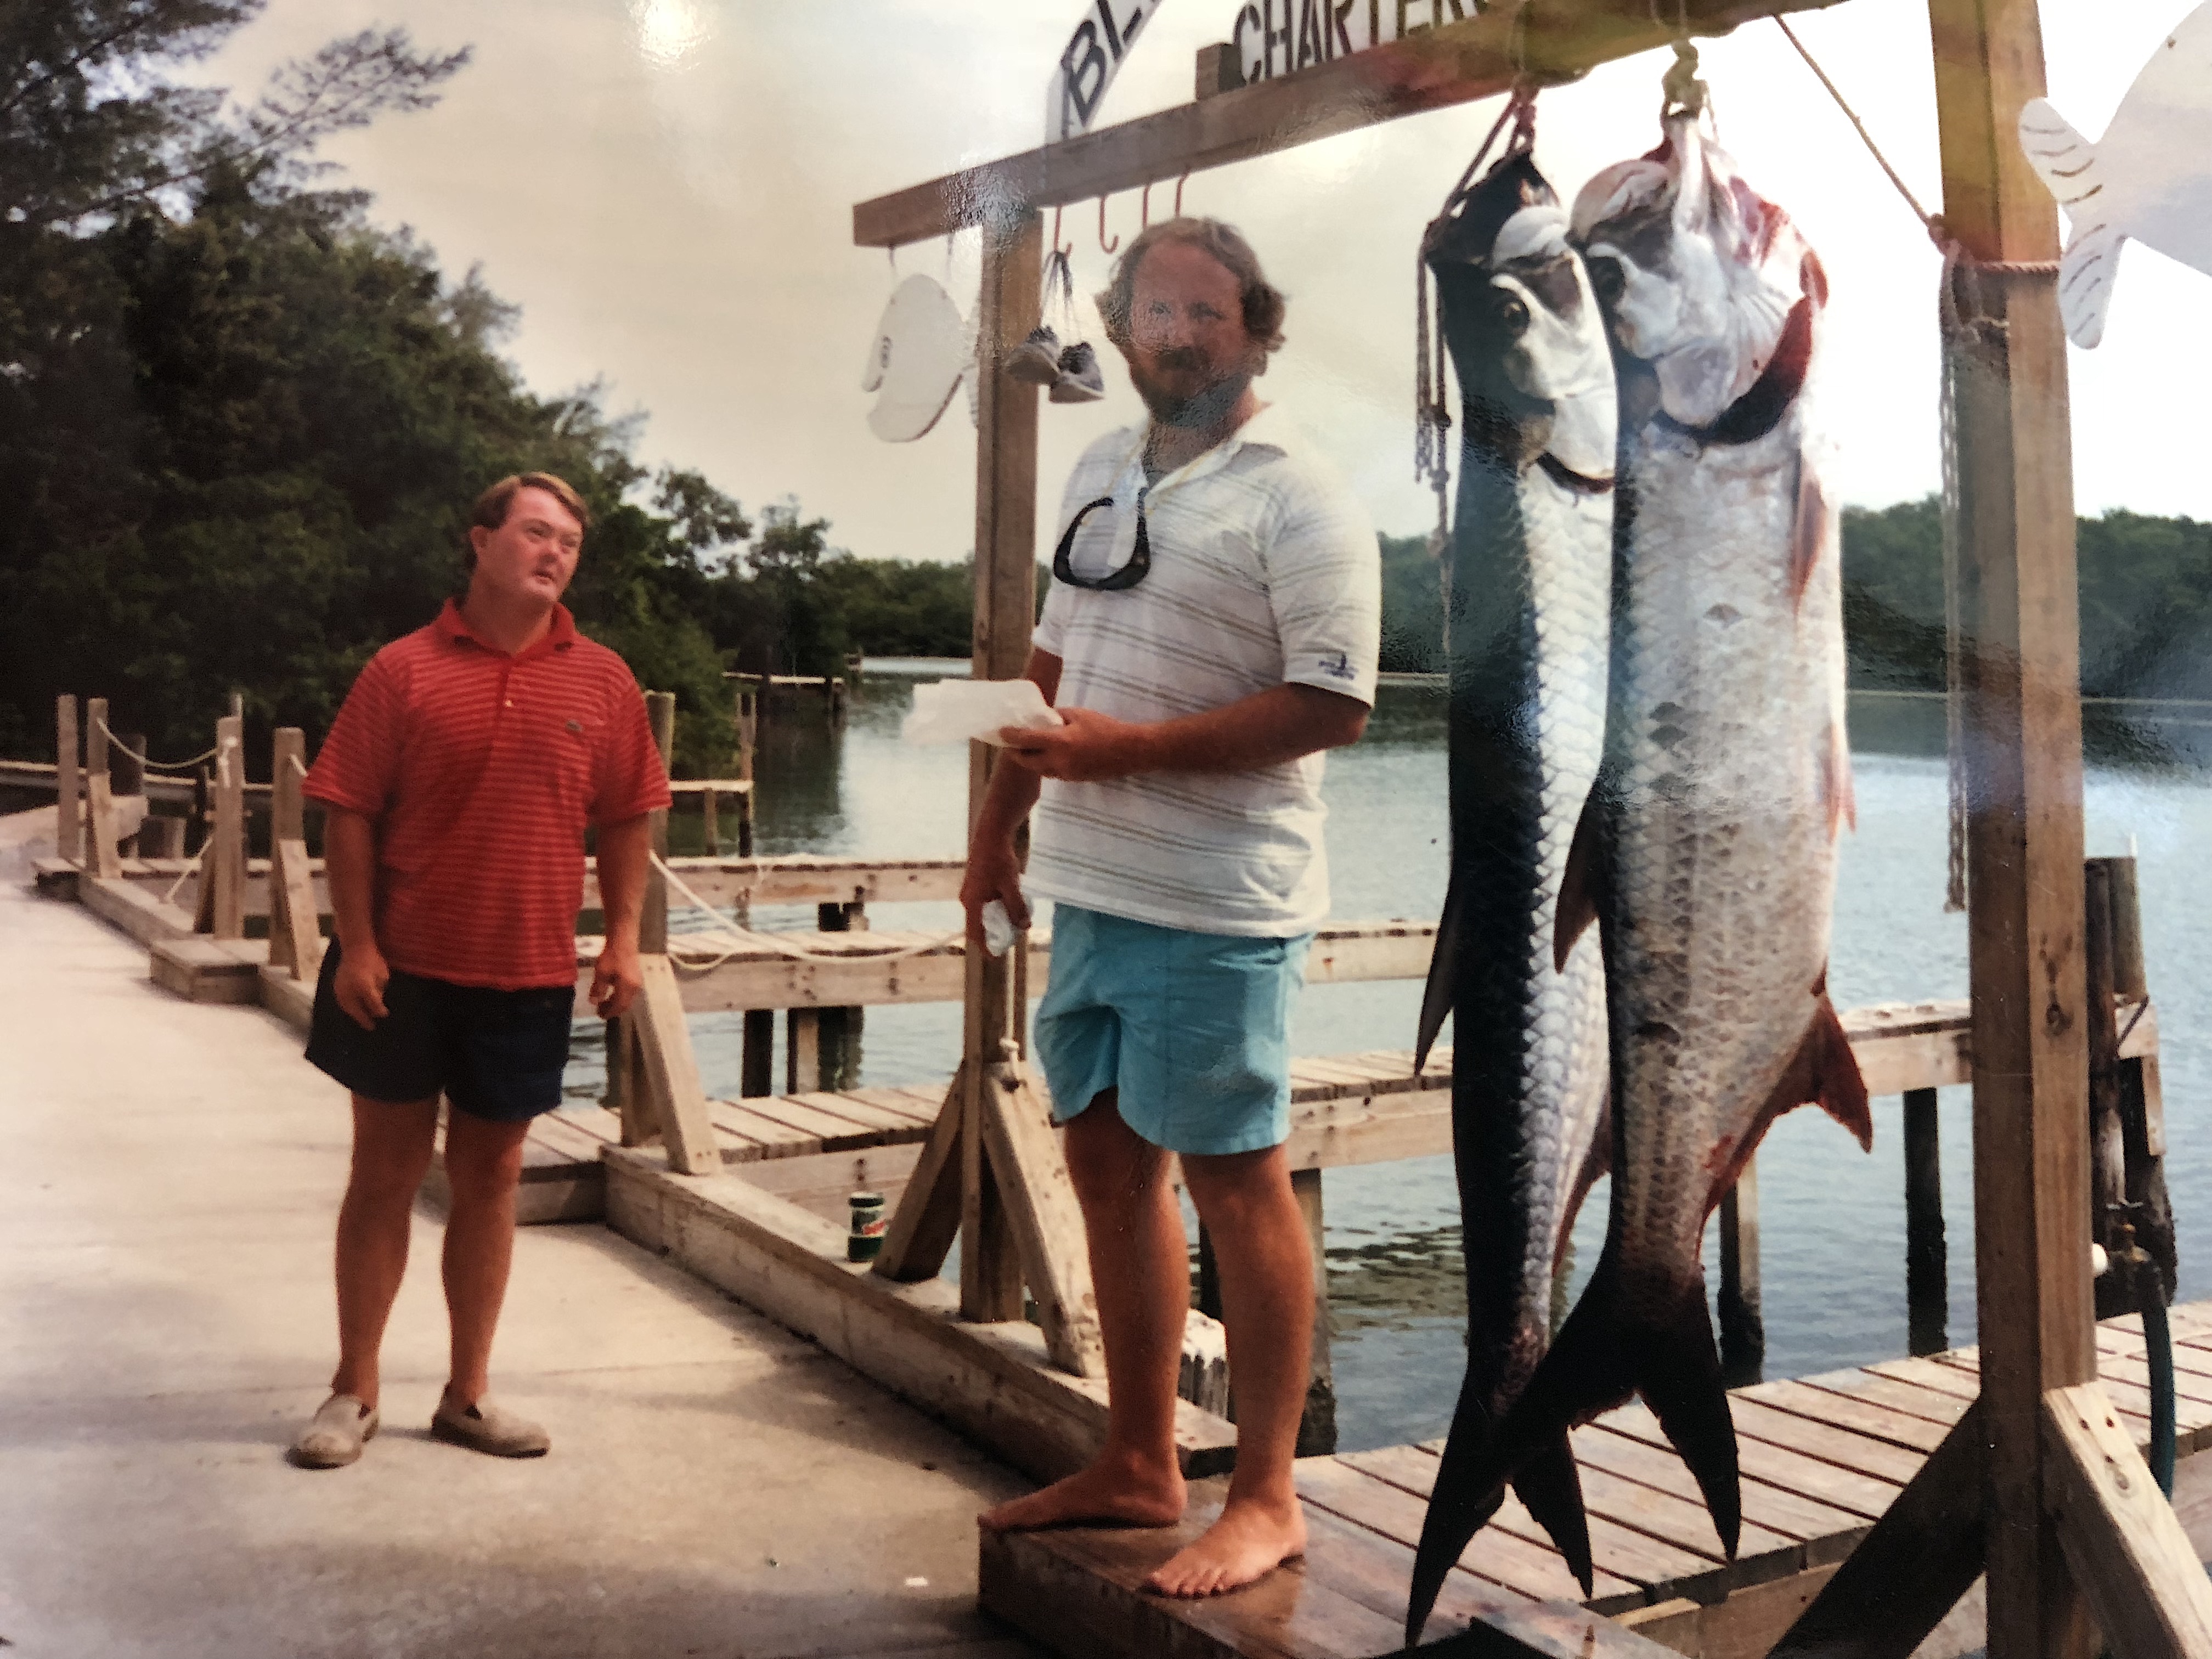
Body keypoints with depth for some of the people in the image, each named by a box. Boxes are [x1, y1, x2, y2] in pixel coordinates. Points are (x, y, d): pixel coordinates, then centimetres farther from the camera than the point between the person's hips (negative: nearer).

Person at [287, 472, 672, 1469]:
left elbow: (625, 819, 7)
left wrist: (624, 936, -1)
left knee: (490, 1178, 11)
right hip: (403, 969, -2)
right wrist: (355, 943, -9)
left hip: (528, 975, 2)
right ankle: (354, 1393, 22)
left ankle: (468, 1395, 23)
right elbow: (347, 813, -4)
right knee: (386, 1173, 9)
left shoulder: (602, 681, 3)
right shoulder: (405, 670, -4)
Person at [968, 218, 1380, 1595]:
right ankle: (1138, 1468, 28)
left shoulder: (1299, 502, -10)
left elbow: (1334, 706, -18)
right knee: (1109, 1161, 13)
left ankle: (1266, 1501, 14)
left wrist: (1129, 748, -21)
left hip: (1216, 903, -8)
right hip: (1090, 886, 8)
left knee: (1234, 1177, -1)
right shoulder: (1101, 473, 15)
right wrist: (1001, 821, 17)